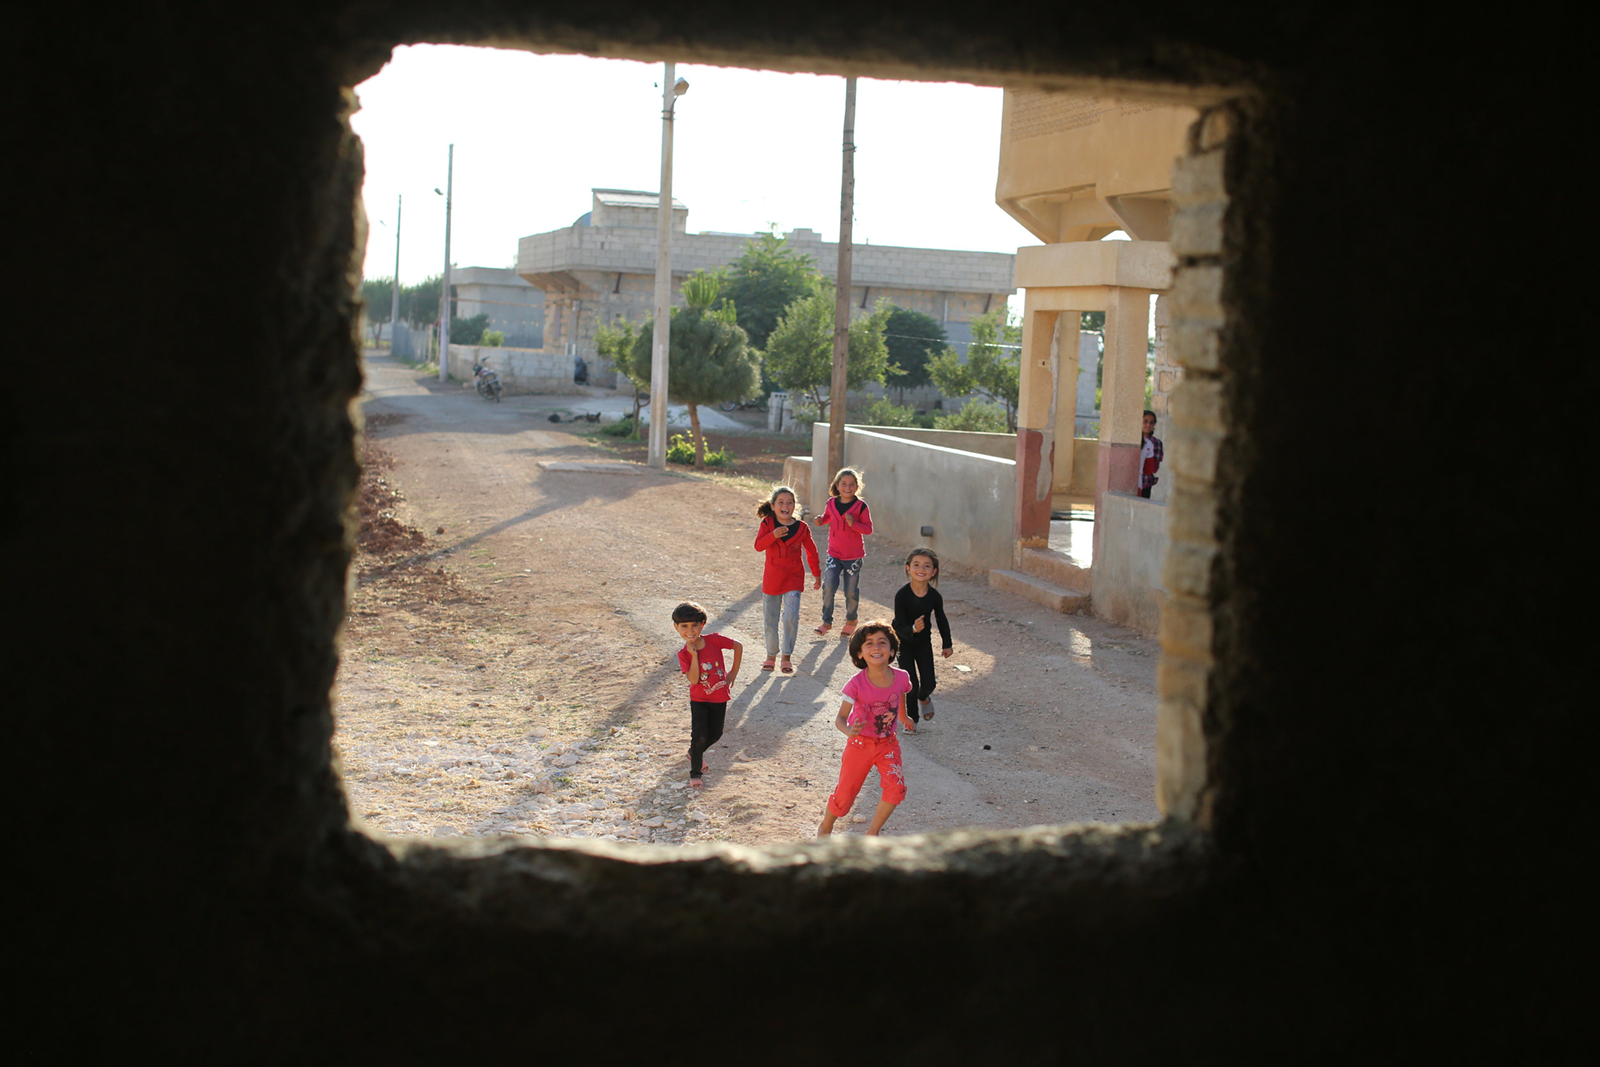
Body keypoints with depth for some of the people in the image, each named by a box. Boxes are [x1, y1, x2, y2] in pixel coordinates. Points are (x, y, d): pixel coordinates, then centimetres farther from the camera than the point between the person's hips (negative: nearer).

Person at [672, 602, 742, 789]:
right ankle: (695, 773, 8)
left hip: (720, 697, 2)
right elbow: (693, 679, -23)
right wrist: (694, 655, -28)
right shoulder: (683, 654, -14)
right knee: (699, 736, -10)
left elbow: (738, 646, -3)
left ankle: (694, 753, 42)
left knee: (715, 734, 14)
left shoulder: (714, 640, -15)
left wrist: (734, 671, -2)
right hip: (699, 699, -2)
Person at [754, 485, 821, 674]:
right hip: (772, 578, 1)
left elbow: (811, 551, 10)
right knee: (771, 621, 8)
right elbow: (758, 545, -15)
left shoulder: (802, 528, -2)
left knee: (791, 617, -16)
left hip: (793, 578, -1)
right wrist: (773, 535, -32)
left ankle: (787, 656, -2)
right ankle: (771, 655, 27)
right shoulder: (767, 524, -3)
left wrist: (817, 574, 17)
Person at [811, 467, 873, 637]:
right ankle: (827, 621, 6)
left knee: (851, 591, 8)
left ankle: (851, 620, 33)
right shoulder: (832, 503, 1)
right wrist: (821, 520, -1)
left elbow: (868, 528, -8)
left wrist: (854, 524, -25)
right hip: (834, 554, 2)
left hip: (854, 556, -2)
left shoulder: (861, 506, -10)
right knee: (828, 586, -10)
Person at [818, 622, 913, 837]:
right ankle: (825, 828, 36)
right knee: (846, 792, 5)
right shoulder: (857, 684, -24)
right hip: (860, 744, -2)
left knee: (896, 787, -16)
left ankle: (873, 832, 7)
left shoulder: (901, 678, -14)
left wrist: (904, 719, 30)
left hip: (888, 743, 2)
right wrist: (848, 730, -47)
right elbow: (840, 718, -24)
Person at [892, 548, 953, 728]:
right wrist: (913, 629, -48)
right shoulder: (902, 595, -27)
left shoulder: (935, 596, -17)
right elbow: (899, 627, -27)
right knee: (911, 683, -5)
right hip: (904, 642, -3)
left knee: (929, 683, 1)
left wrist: (947, 644, 11)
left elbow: (941, 620, 2)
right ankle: (912, 718, 18)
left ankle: (923, 698, 38)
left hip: (924, 642, 3)